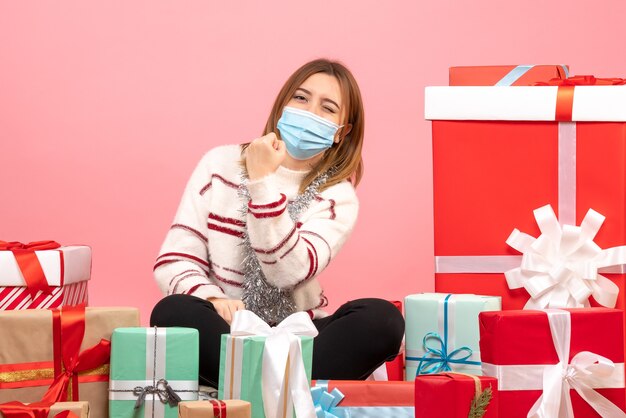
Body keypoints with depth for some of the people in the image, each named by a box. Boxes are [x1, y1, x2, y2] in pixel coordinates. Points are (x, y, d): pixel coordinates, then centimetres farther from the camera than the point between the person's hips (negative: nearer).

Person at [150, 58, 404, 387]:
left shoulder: (337, 196, 2)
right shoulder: (221, 164, 5)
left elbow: (287, 273, -15)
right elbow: (174, 261, -1)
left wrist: (262, 182, -20)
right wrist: (211, 298, -22)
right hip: (219, 336, 0)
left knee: (381, 318, -27)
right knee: (175, 311, -33)